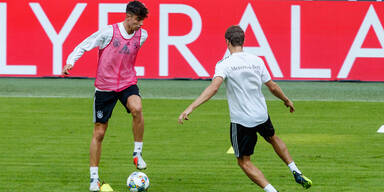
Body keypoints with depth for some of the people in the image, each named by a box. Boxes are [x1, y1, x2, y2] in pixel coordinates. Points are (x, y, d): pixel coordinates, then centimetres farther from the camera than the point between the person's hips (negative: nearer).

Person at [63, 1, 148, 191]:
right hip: (105, 86, -2)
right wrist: (70, 63, -20)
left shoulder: (142, 35, 0)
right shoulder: (108, 32, -12)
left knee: (136, 109, -32)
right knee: (99, 132, 2)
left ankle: (137, 153, -15)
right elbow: (83, 46, -6)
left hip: (128, 83, 2)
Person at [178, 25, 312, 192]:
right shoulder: (256, 61, -1)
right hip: (261, 115, 5)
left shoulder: (224, 65, -14)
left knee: (244, 162, 9)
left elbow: (214, 87, -30)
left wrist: (191, 107, -36)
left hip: (241, 121, -5)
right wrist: (287, 100, 26)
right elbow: (272, 87, 6)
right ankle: (296, 172, 34)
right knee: (273, 138, 35)